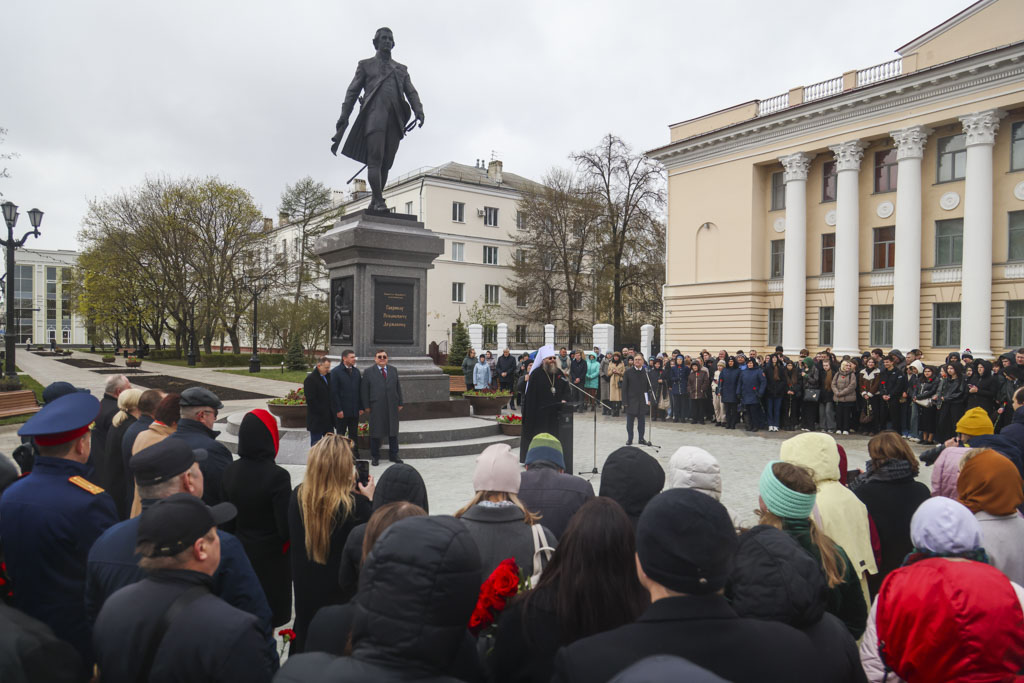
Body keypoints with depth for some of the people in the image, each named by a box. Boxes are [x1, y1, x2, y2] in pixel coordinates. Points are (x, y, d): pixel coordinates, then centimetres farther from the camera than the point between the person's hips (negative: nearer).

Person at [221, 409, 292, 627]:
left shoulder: (230, 471, -6)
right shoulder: (277, 476, -23)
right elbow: (286, 527, -21)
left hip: (240, 553, 6)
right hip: (270, 560, -5)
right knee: (268, 619, 9)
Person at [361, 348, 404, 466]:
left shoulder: (393, 370, 11)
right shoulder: (369, 372, 0)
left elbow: (398, 387, 12)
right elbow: (364, 391, -2)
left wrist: (400, 403, 8)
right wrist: (366, 406, -6)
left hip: (392, 407, 3)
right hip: (376, 408, -3)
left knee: (393, 431, 9)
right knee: (376, 432, 4)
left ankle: (393, 455, 20)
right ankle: (375, 457, 15)